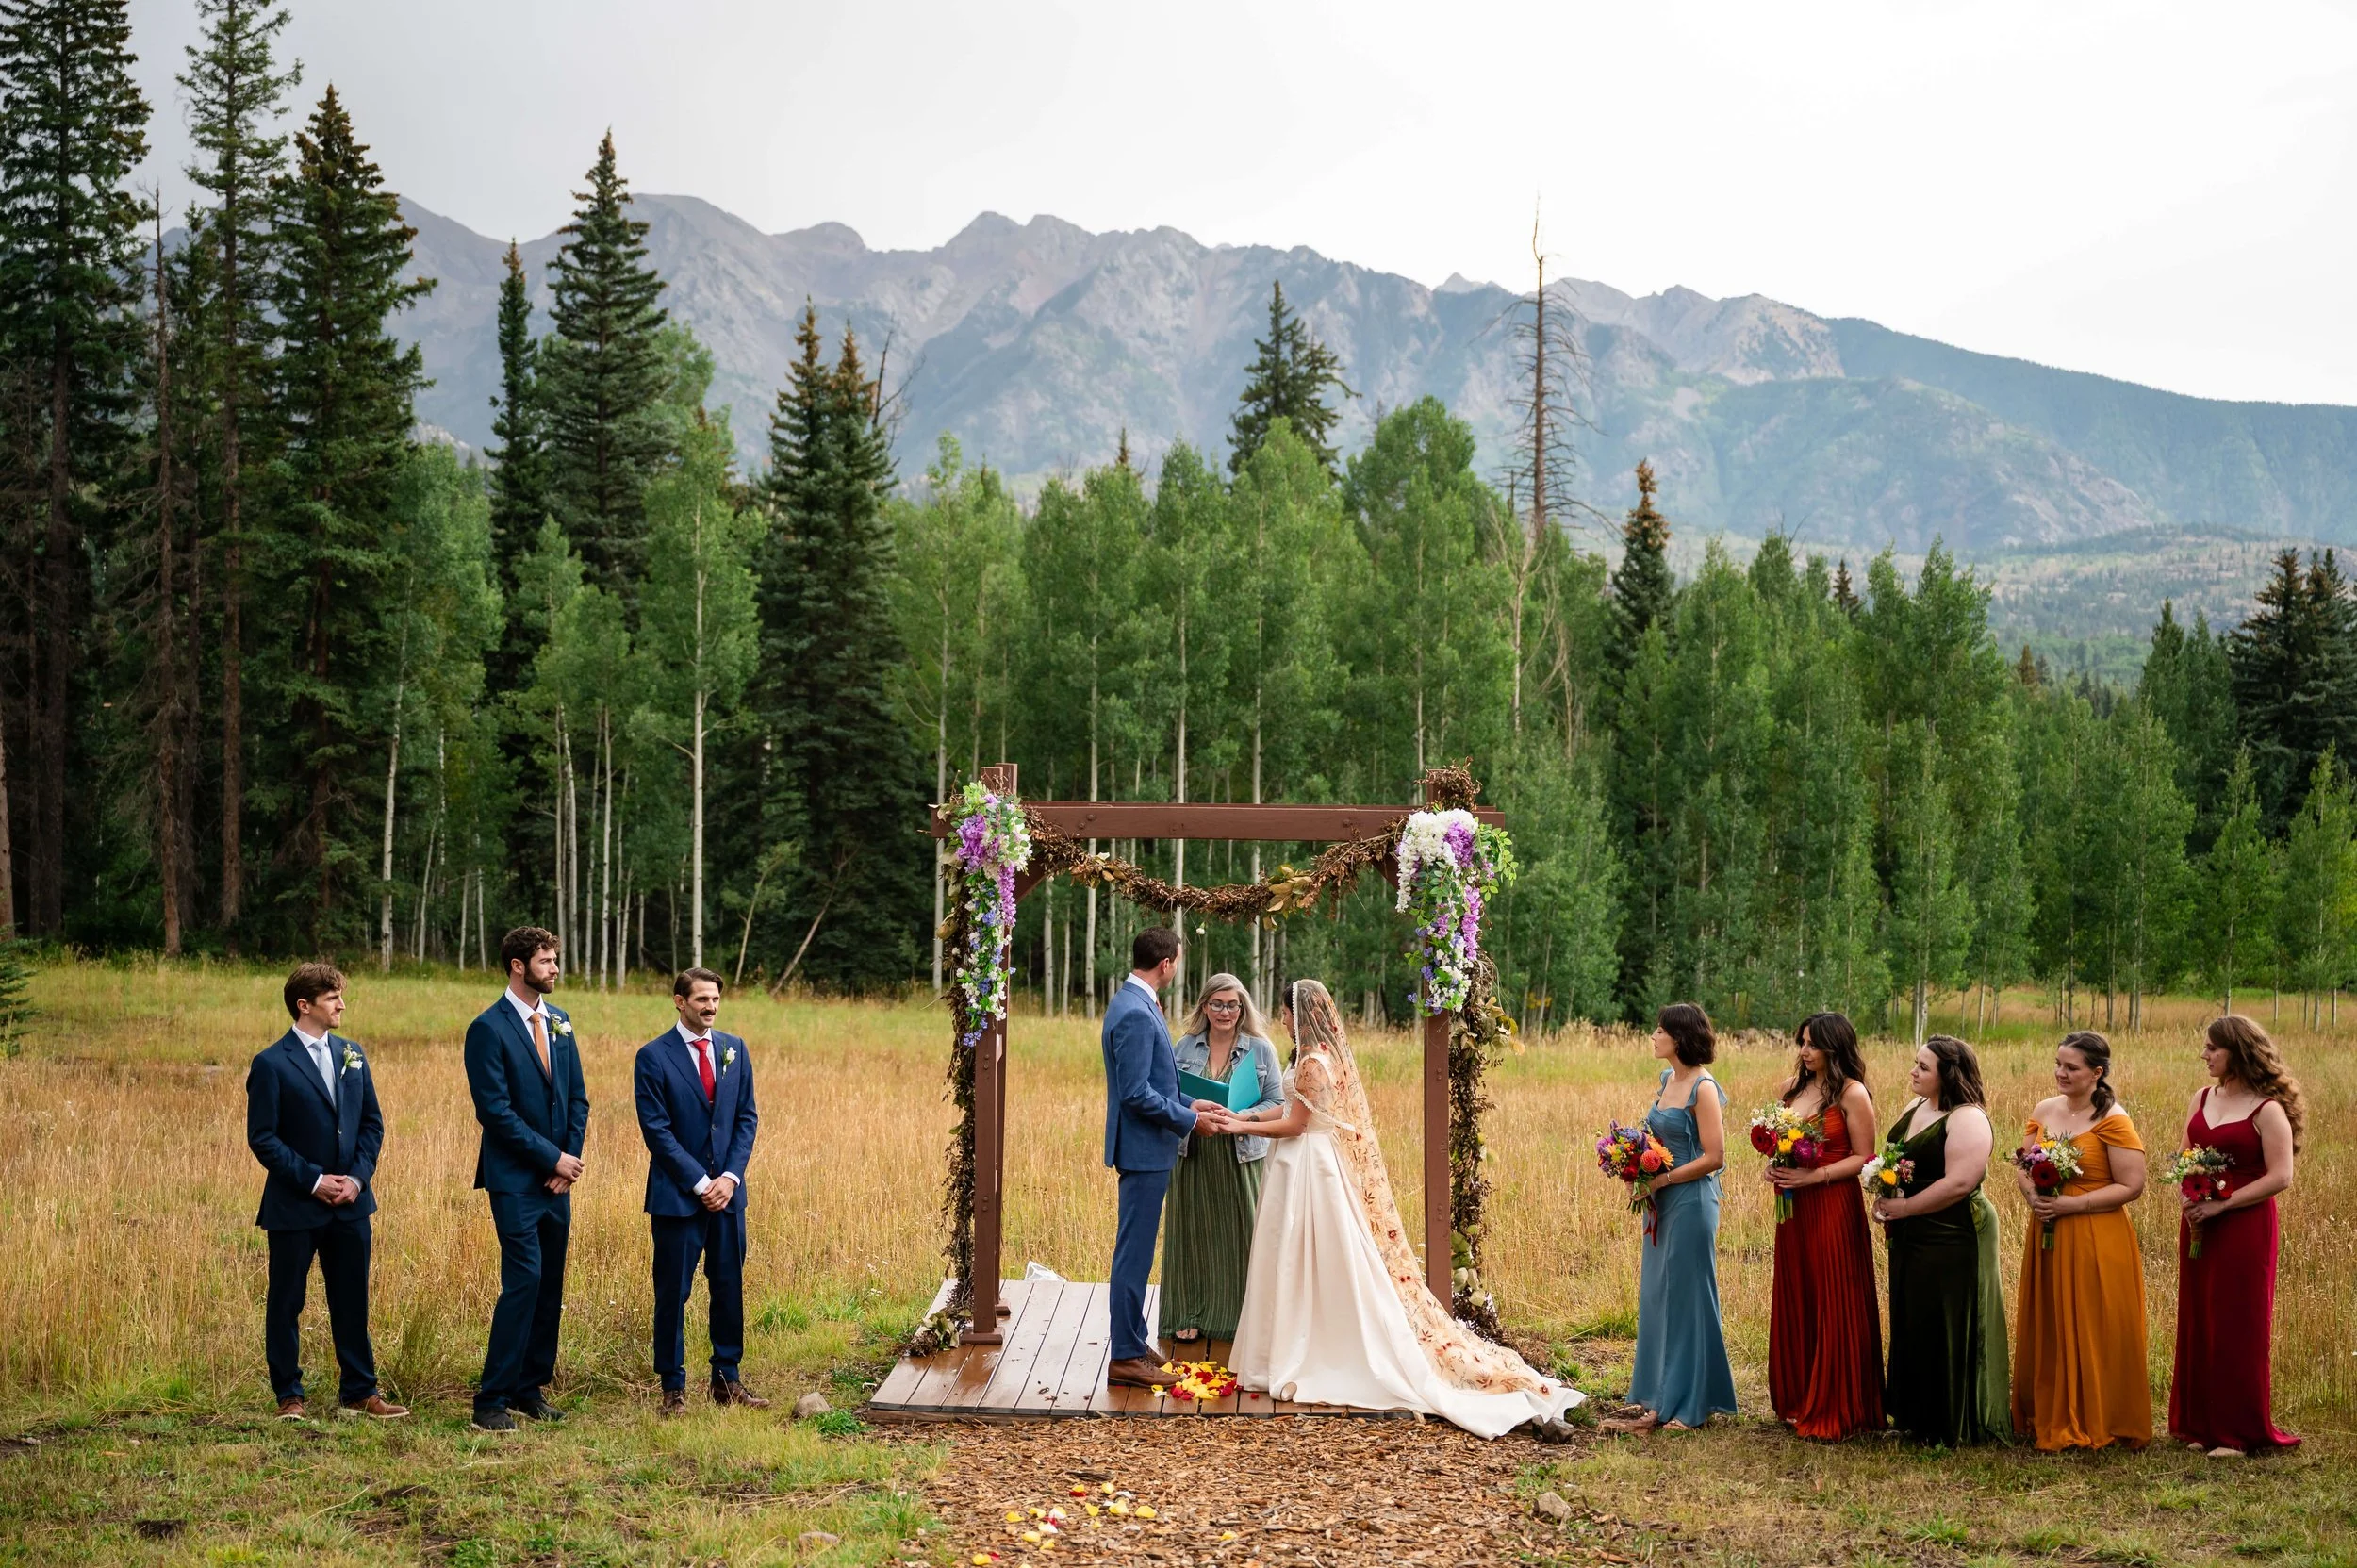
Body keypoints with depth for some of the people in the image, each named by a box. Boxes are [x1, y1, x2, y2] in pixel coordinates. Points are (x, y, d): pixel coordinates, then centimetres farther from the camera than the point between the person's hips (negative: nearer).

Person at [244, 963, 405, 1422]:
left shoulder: (351, 1055, 9)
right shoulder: (272, 1065, -9)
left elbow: (372, 1123, 10)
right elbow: (263, 1139, -11)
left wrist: (357, 1177, -4)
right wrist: (314, 1181, -15)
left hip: (349, 1202, 5)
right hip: (294, 1206, -5)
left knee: (352, 1301, 10)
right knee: (286, 1304, 5)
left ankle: (359, 1392, 18)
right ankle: (290, 1397, 14)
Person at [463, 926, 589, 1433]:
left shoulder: (559, 1023, 12)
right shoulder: (489, 1029, -10)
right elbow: (496, 1110, -14)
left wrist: (571, 1158, 0)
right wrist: (552, 1158, -12)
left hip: (556, 1180, 7)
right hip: (515, 1179, -7)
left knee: (549, 1287, 7)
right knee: (524, 1281, -12)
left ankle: (530, 1388, 17)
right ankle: (492, 1400, -6)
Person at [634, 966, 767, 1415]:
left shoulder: (734, 1050, 9)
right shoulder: (654, 1057, -6)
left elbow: (747, 1117, 8)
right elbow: (657, 1129, -9)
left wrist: (730, 1176, -5)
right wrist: (699, 1183, -13)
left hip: (727, 1191, 4)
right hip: (677, 1194, -4)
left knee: (729, 1287, 9)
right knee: (673, 1293, 1)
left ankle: (727, 1379, 18)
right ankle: (673, 1387, 10)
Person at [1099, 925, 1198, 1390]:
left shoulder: (1133, 1004, 11)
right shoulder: (1136, 1015, -21)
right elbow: (1137, 1094, -24)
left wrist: (1189, 1104, 14)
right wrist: (1187, 1120, -14)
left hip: (1145, 1148, 11)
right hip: (1144, 1150, -11)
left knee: (1135, 1251, 17)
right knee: (1134, 1253, -5)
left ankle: (1133, 1342, 26)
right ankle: (1126, 1357, -1)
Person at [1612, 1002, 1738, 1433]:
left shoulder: (1703, 1088, -15)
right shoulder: (1668, 1079, 11)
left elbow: (1713, 1157, -18)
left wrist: (1662, 1179, -17)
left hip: (1690, 1202, -9)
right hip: (1661, 1203, 9)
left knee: (1686, 1299, 0)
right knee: (1657, 1297, 11)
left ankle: (1690, 1404, 10)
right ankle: (1661, 1398, 20)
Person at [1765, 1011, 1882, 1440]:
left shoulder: (1852, 1094, -9)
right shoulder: (1792, 1087, 10)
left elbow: (1863, 1158, -10)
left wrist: (1813, 1176, -18)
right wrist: (1774, 1166, 0)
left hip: (1834, 1208, -6)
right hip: (1793, 1208, 6)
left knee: (1833, 1308, -1)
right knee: (1794, 1303, 10)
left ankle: (1833, 1410, 7)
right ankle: (1798, 1400, 20)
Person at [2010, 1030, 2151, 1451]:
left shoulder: (2112, 1120, -11)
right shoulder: (2044, 1111, 9)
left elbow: (2131, 1186, -14)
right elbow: (2022, 1167, 15)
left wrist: (2070, 1204, -19)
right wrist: (2033, 1195, -7)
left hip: (2096, 1241, -6)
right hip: (2046, 1236, 6)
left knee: (2093, 1333, 1)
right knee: (2047, 1330, 10)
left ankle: (2095, 1425, 11)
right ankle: (2048, 1416, 21)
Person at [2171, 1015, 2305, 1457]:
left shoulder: (2268, 1110, -10)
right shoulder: (2201, 1100, 10)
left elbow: (2280, 1178, -15)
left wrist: (2221, 1204, -19)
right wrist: (2186, 1203, -4)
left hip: (2245, 1227, -6)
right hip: (2198, 1227, 6)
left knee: (2238, 1328, -1)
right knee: (2197, 1324, 8)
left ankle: (2239, 1432, 8)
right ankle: (2201, 1425, 17)